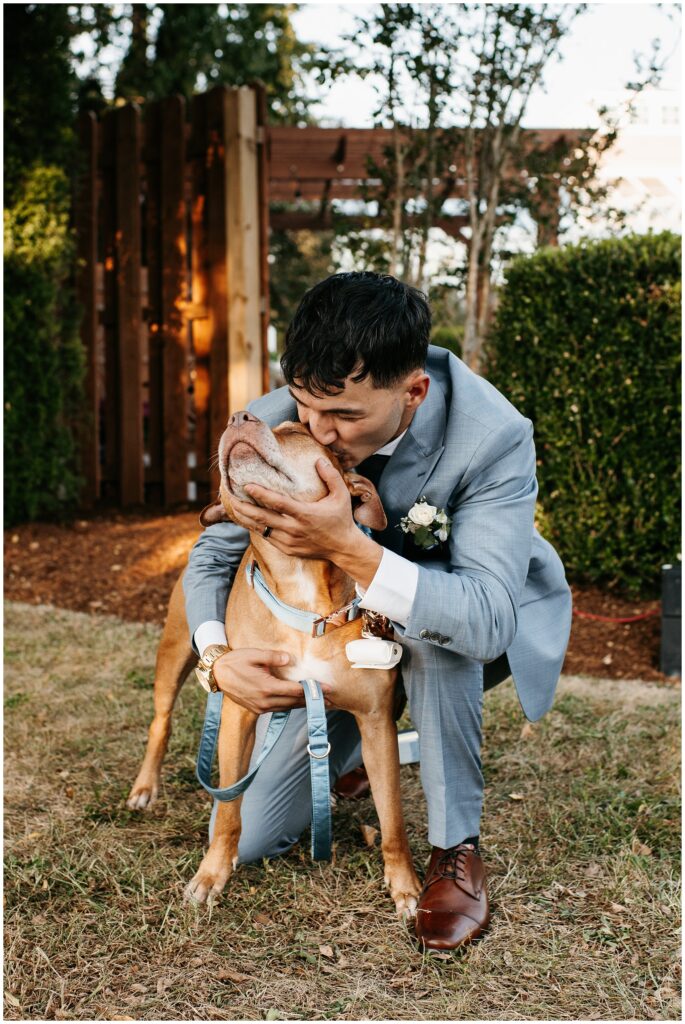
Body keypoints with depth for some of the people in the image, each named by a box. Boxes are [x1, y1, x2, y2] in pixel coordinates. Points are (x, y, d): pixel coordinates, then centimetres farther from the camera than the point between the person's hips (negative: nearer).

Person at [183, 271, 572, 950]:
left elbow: (488, 620, -43)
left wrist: (350, 549, -54)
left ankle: (456, 848, -18)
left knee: (428, 625, -42)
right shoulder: (277, 421, -22)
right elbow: (215, 553, -11)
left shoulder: (493, 437, -34)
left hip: (475, 630, -3)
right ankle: (368, 728, 28)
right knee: (245, 839, 0)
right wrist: (218, 653, -31)